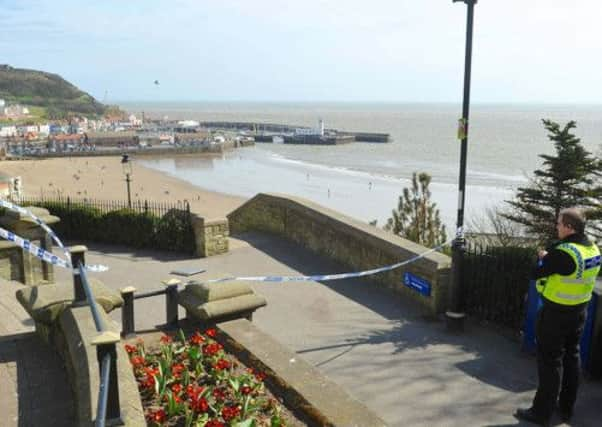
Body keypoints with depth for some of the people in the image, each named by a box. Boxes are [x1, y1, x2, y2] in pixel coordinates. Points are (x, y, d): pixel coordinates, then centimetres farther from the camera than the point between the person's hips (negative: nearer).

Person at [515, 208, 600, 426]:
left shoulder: (563, 252, -26)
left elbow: (536, 274, -16)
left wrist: (543, 258, 2)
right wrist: (551, 259, 6)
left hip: (556, 313, -8)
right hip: (579, 312, 8)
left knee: (550, 361, 2)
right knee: (571, 358, 17)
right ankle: (566, 408, 30)